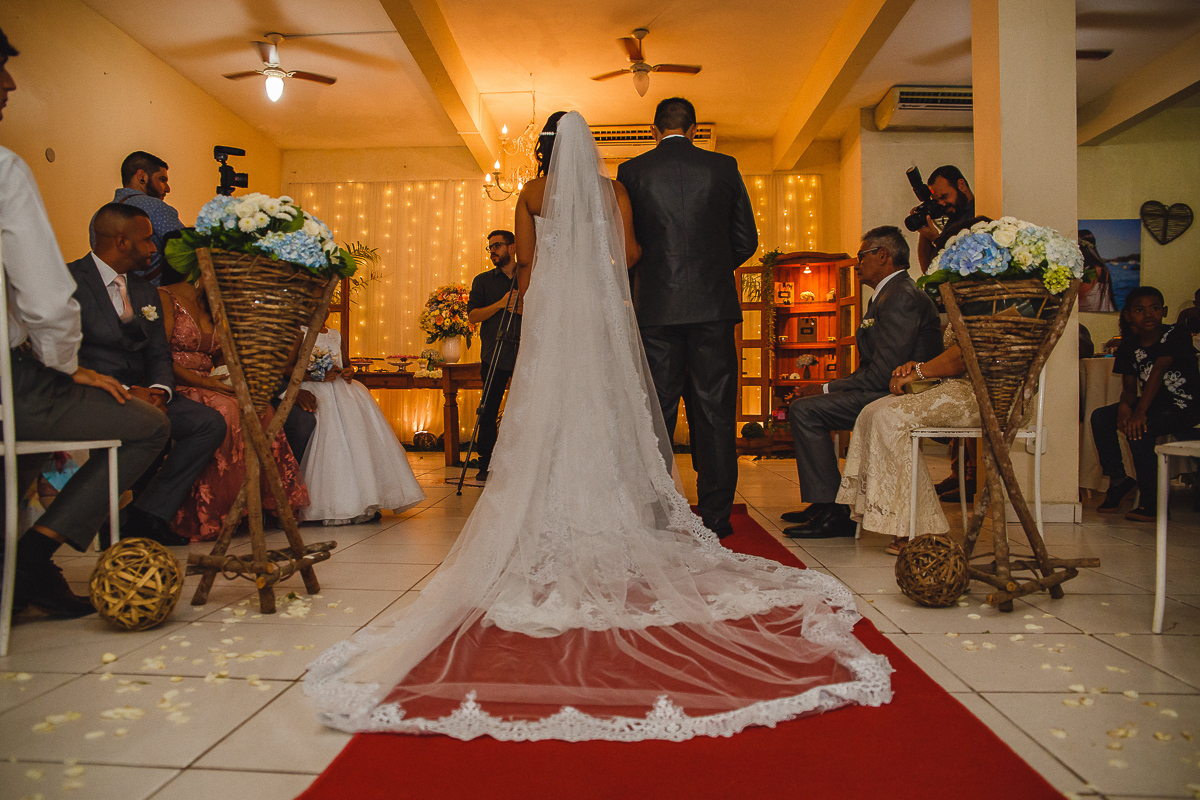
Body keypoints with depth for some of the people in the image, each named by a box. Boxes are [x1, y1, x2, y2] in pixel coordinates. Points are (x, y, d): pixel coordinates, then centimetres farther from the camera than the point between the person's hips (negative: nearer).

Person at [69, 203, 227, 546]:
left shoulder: (146, 293, 19)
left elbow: (159, 356, 15)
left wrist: (159, 389, -9)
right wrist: (125, 392, -23)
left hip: (142, 393, 7)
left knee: (210, 422, -15)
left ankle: (146, 515, -13)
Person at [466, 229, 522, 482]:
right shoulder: (483, 280, 12)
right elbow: (472, 315, 1)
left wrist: (524, 309, -8)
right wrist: (500, 304, -13)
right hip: (494, 355, 0)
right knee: (488, 412, -1)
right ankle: (486, 465, 7)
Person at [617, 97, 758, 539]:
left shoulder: (632, 171, 3)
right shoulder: (724, 167, 6)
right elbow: (746, 240, 7)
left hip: (656, 305, 0)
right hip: (714, 304, 1)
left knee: (657, 413, 6)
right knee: (714, 412, 4)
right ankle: (715, 516, 8)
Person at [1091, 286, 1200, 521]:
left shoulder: (1177, 334, -15)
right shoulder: (1129, 346, 2)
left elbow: (1158, 371, -28)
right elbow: (1129, 388, 0)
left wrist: (1140, 411, -39)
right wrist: (1124, 405, -25)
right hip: (1152, 403, 7)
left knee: (1138, 428, -30)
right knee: (1100, 417, -8)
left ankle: (1151, 503, -19)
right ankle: (1118, 479, 6)